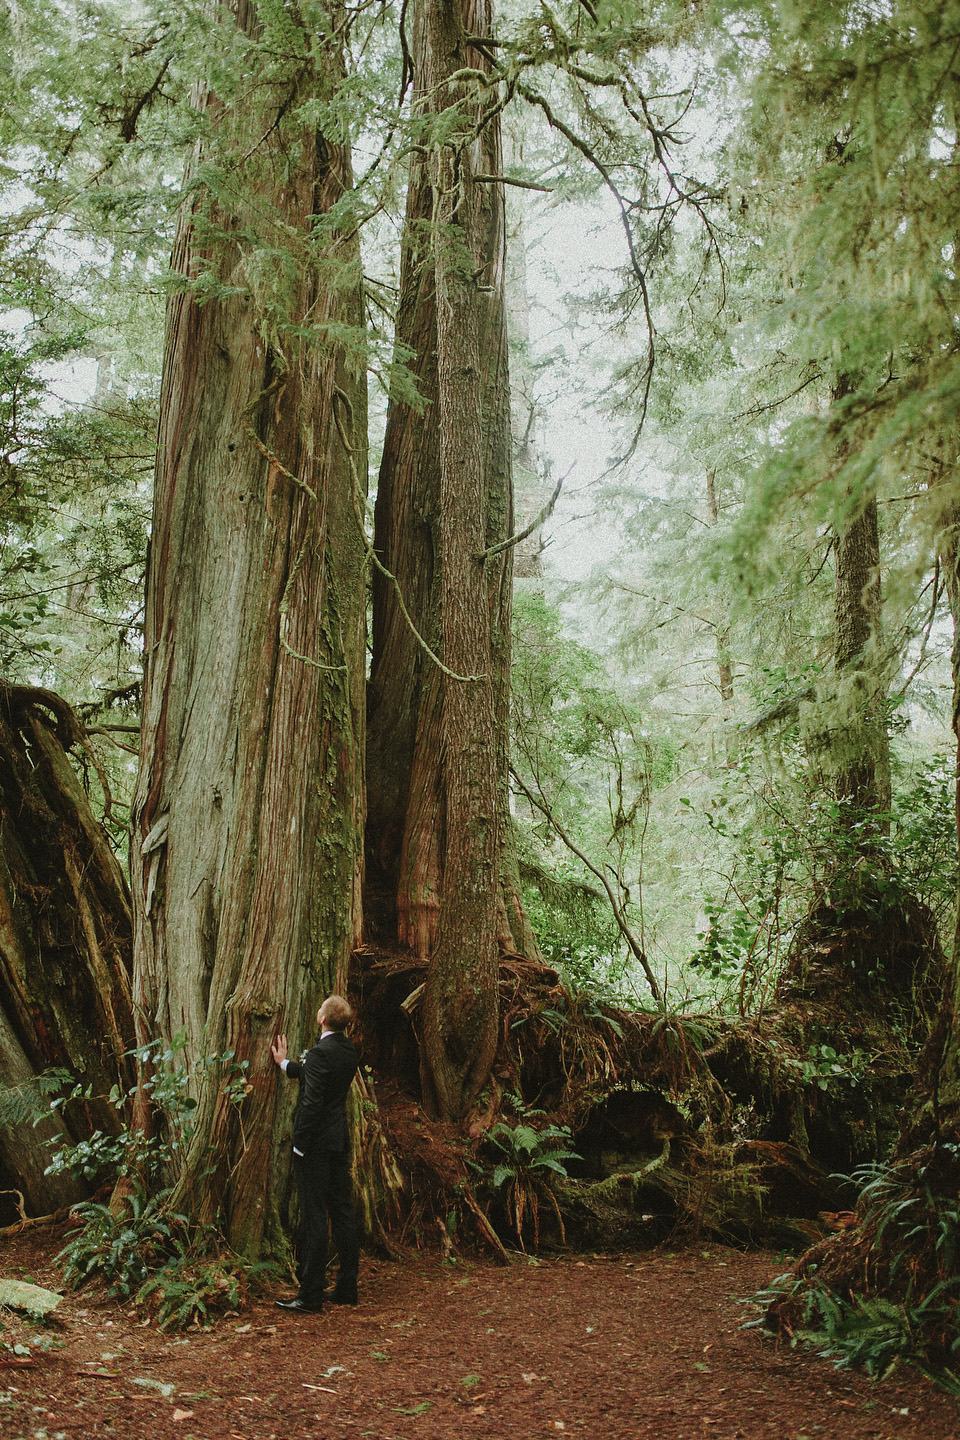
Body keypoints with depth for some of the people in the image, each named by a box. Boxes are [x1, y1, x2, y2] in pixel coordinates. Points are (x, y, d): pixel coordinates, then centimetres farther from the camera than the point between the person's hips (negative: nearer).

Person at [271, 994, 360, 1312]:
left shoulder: (319, 1053, -18)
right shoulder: (350, 1053, 8)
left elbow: (312, 1103, -22)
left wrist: (300, 1143, -14)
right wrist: (285, 1064, 39)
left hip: (315, 1143, -8)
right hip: (340, 1142, 8)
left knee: (314, 1217, -3)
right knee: (342, 1212, 12)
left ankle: (310, 1295, 1)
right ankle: (347, 1289, 19)